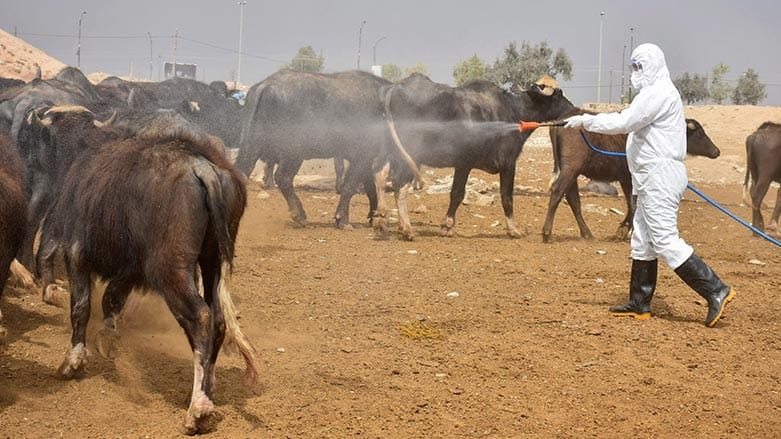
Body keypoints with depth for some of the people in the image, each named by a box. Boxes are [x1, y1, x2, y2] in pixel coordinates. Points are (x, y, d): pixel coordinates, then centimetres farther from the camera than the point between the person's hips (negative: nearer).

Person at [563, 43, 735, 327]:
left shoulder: (658, 93, -15)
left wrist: (585, 121, -15)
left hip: (660, 177, -11)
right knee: (642, 240, 13)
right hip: (654, 179, 11)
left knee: (665, 241, -13)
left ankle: (716, 291, -12)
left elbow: (624, 122, -22)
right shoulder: (655, 92, 20)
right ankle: (639, 304, 19)